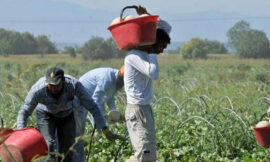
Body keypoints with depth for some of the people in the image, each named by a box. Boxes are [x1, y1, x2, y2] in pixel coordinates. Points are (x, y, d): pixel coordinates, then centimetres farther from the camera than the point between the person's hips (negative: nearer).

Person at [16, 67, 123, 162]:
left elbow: (92, 107, -31)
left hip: (66, 114, 1)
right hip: (46, 114, -1)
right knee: (48, 146, -21)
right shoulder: (37, 90, -38)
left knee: (67, 149, -4)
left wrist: (105, 131, -32)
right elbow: (24, 112, -23)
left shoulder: (74, 85, -38)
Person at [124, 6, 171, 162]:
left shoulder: (146, 51, 12)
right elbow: (154, 74, -28)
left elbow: (167, 28, 20)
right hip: (137, 110, -10)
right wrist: (153, 53, -14)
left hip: (146, 109, 10)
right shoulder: (134, 56, -15)